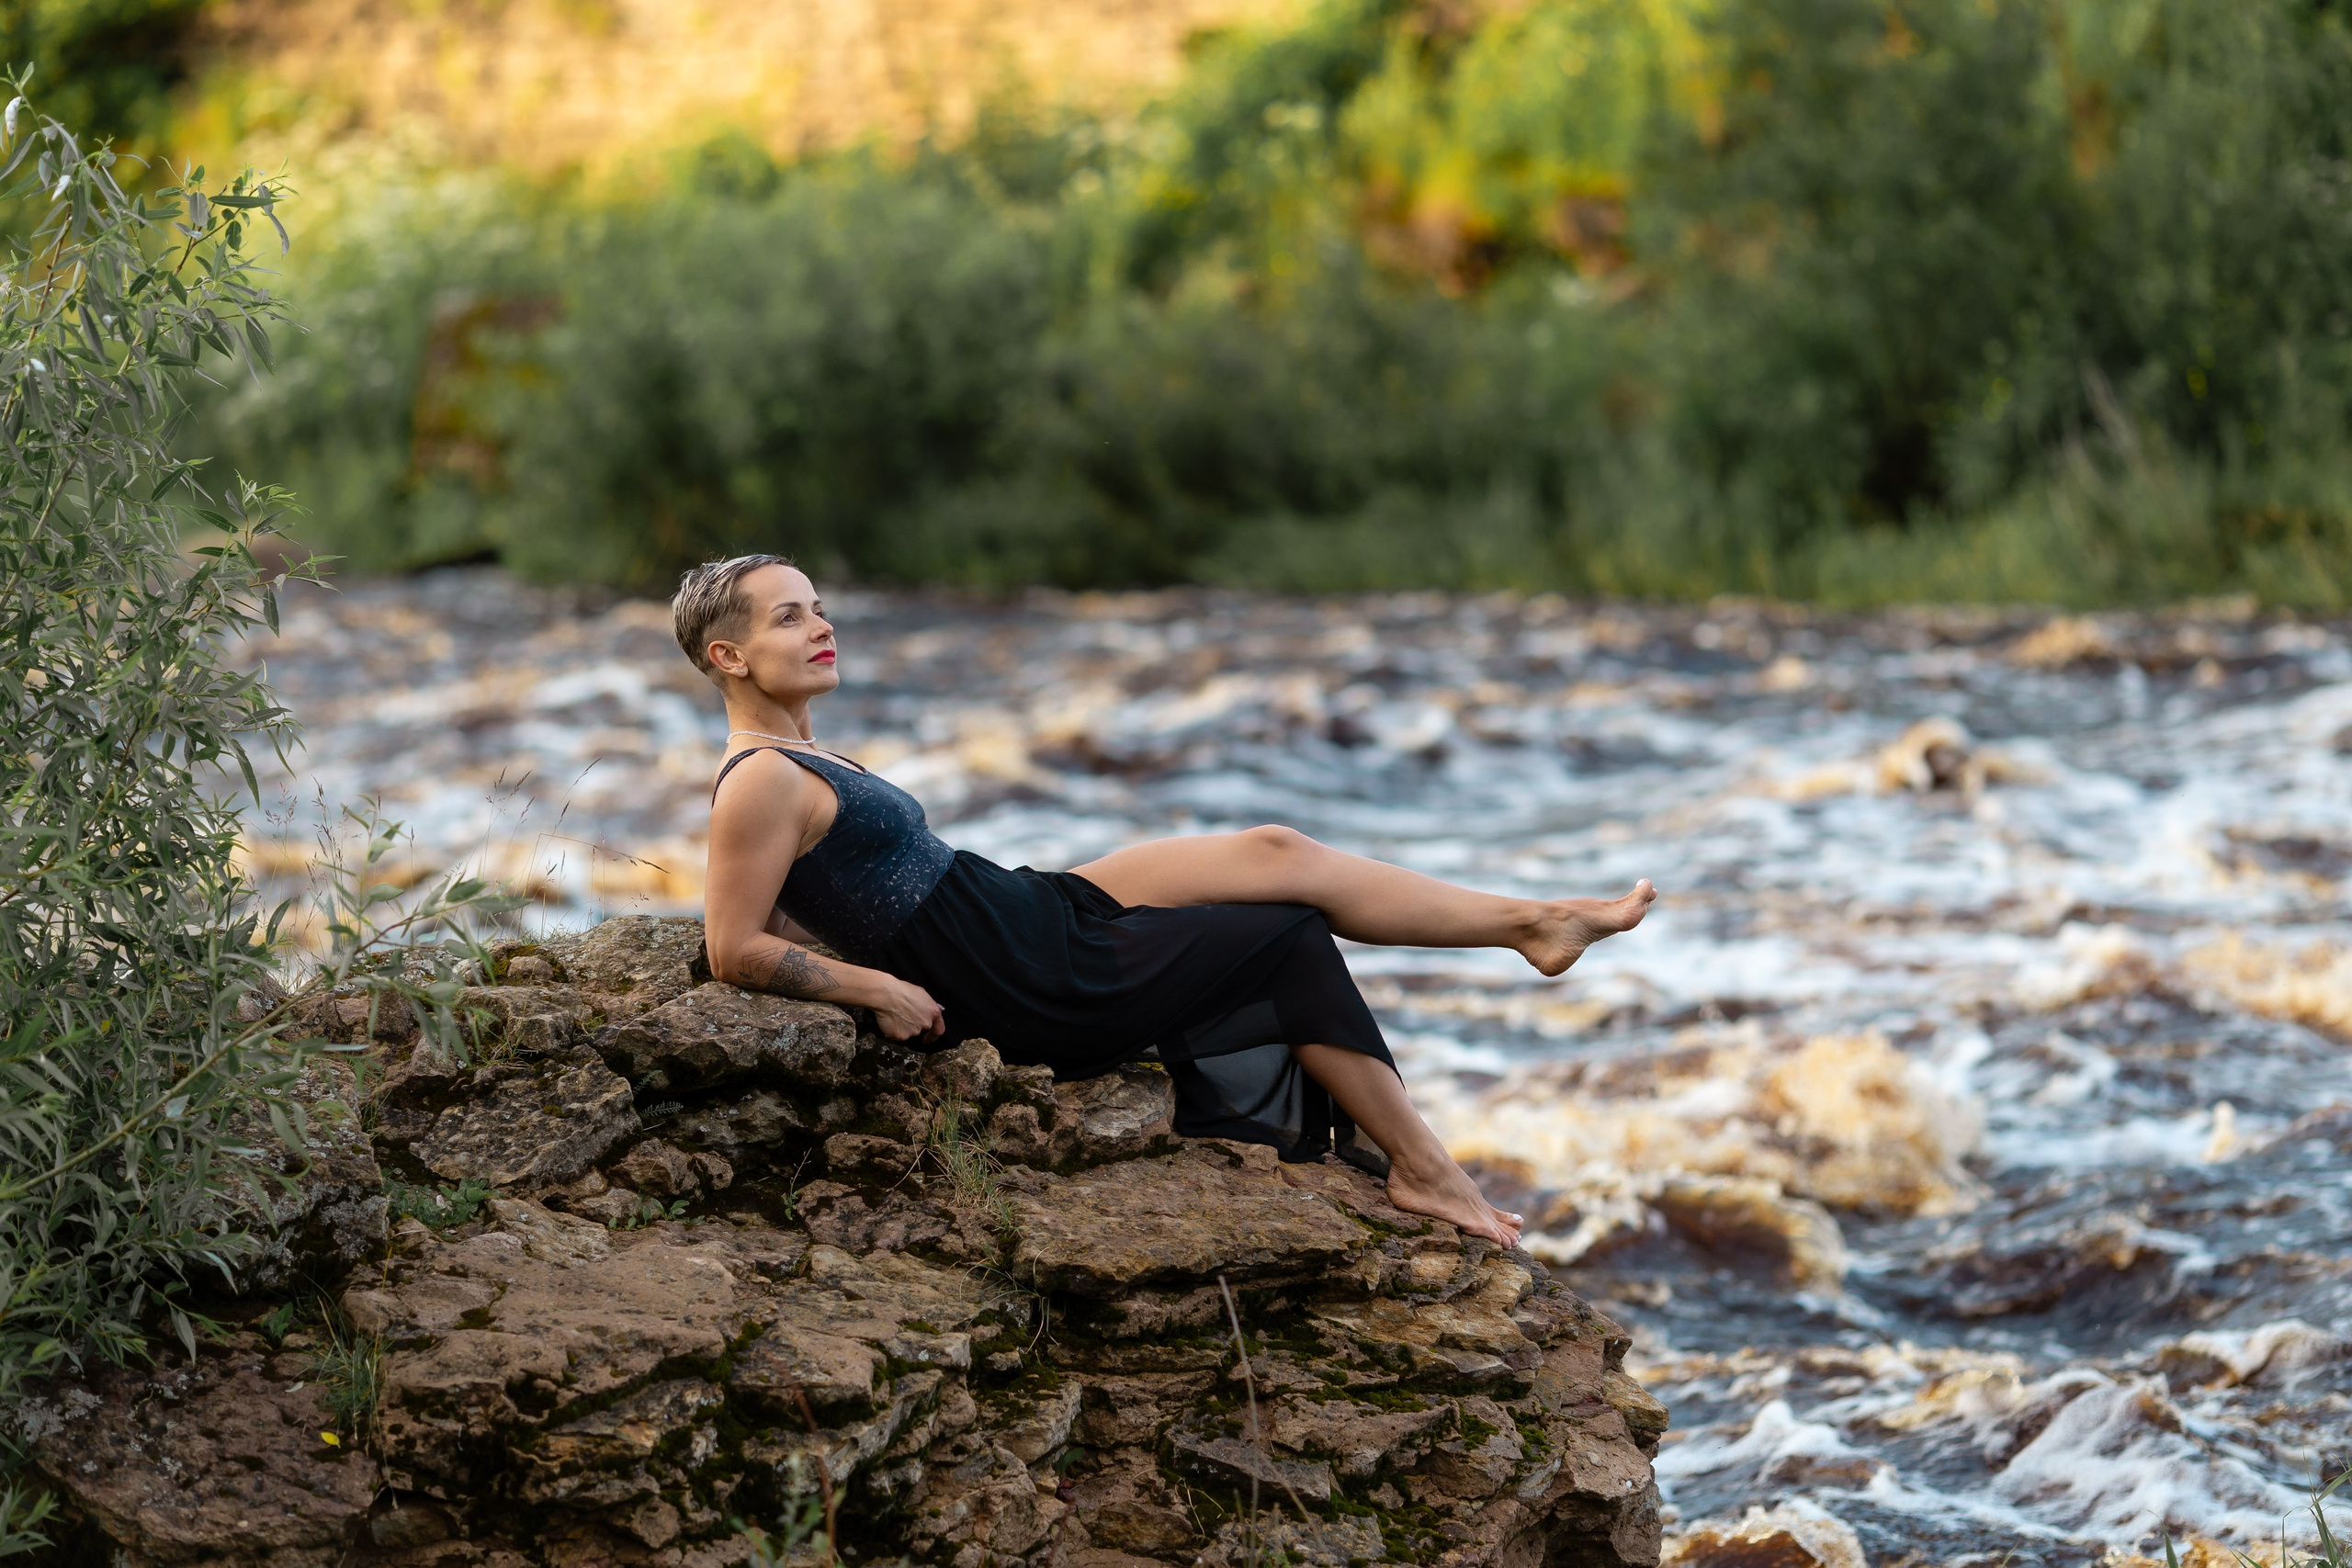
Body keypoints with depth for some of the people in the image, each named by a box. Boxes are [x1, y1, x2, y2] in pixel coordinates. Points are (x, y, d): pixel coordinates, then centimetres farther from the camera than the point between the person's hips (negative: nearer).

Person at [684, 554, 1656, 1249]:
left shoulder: (803, 760, 11)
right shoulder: (761, 784, -19)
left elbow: (792, 906, 19)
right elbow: (735, 951, -20)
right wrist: (882, 989, -19)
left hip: (1038, 907, 10)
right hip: (1039, 986, -10)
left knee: (1280, 855, 5)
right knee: (1289, 938, -2)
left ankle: (1537, 923, 14)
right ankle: (1419, 1167, 10)